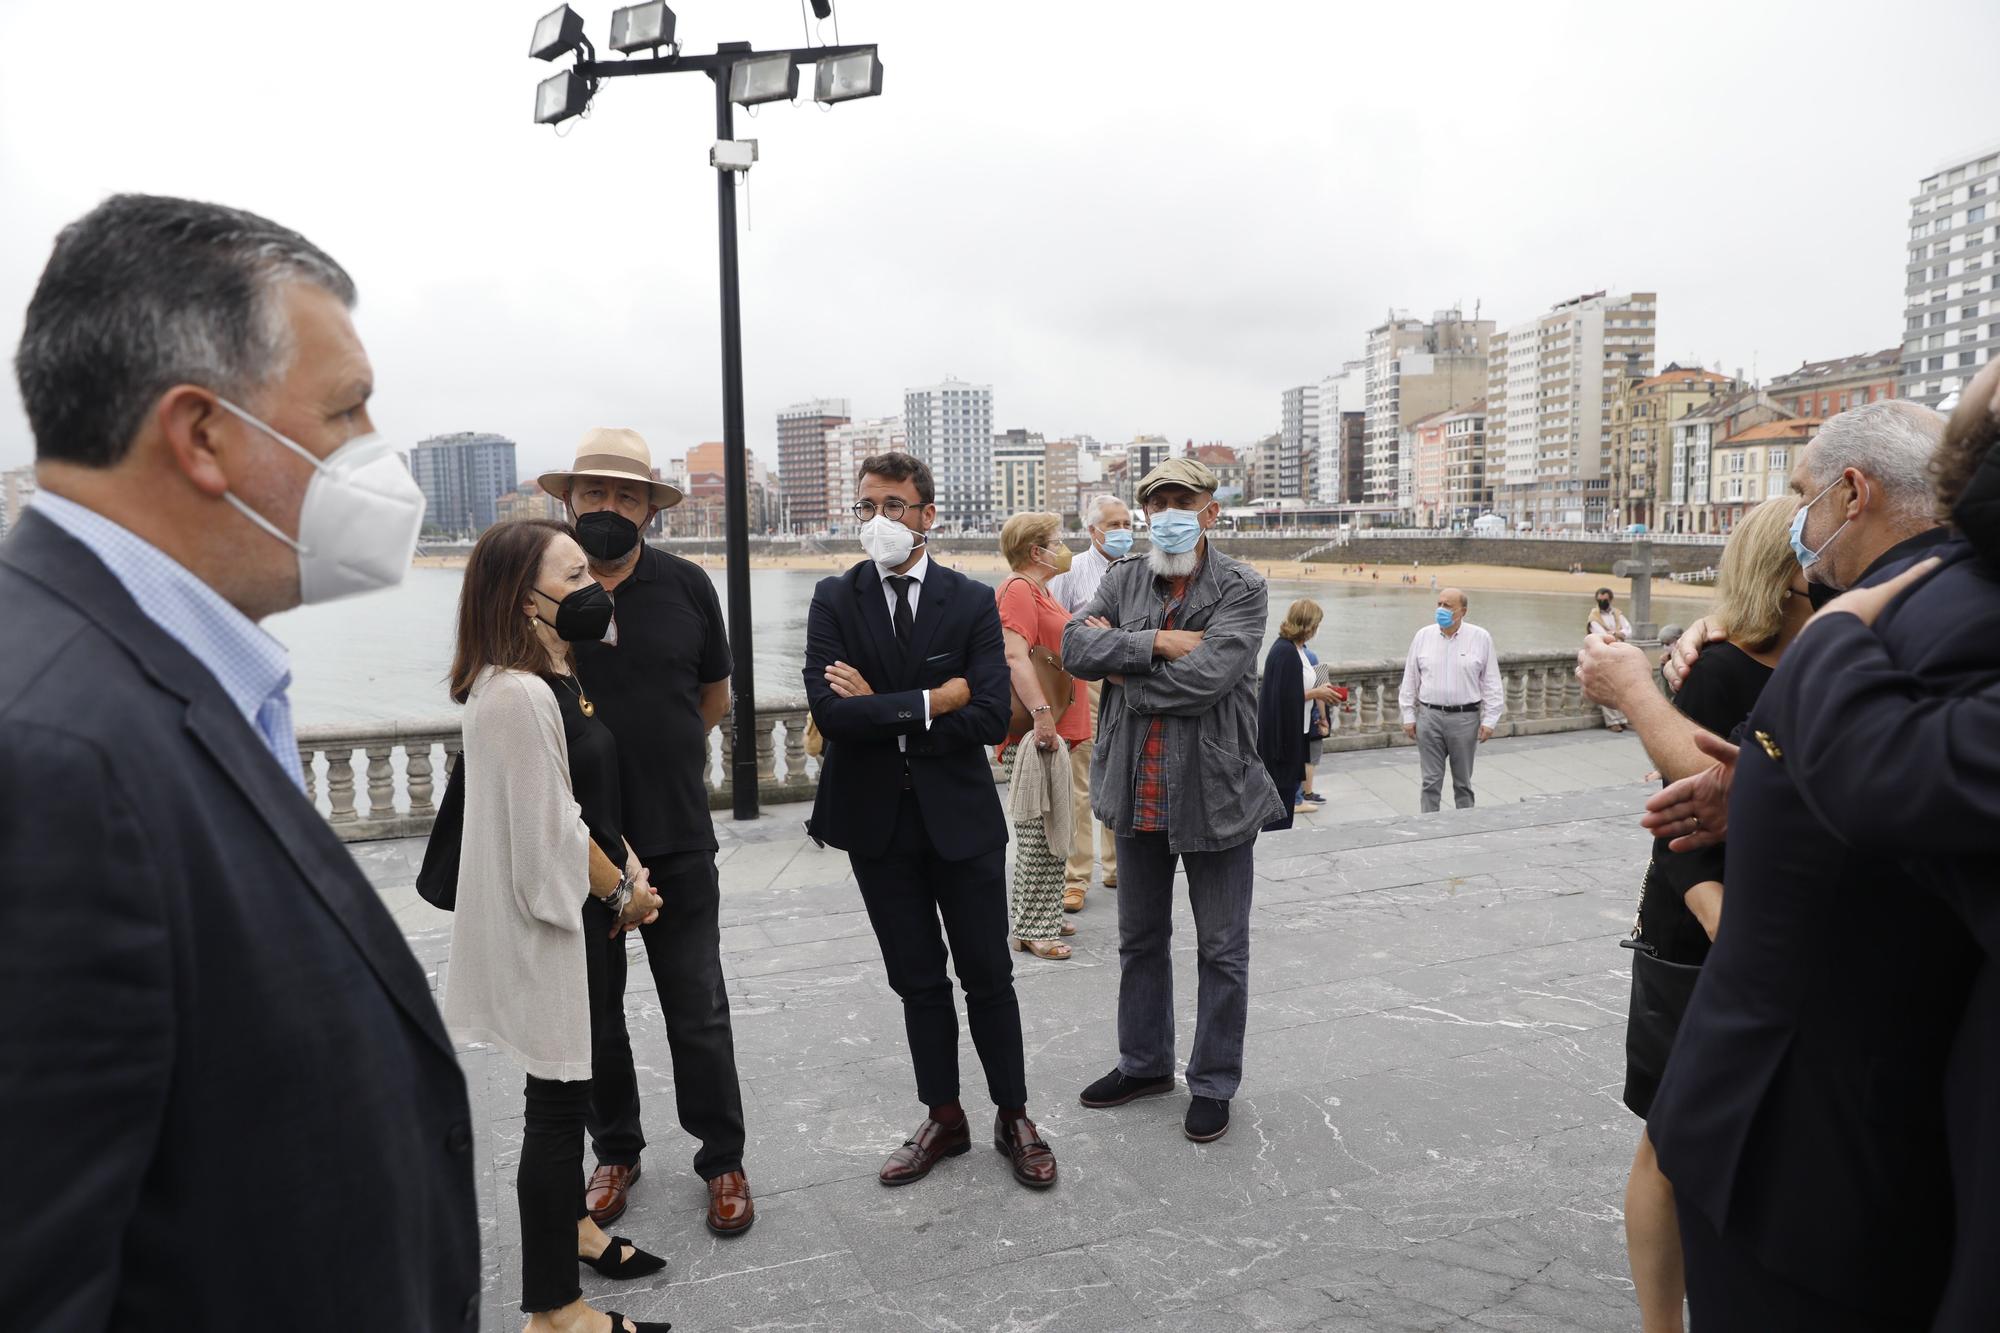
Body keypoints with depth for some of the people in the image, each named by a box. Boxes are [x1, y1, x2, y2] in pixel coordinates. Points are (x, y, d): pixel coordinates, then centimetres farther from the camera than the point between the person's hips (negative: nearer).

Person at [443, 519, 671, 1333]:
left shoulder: (554, 679, 7)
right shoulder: (518, 695, -24)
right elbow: (552, 835, -23)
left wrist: (627, 866, 1)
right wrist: (624, 893, -9)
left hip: (579, 916, 10)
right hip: (548, 925, -9)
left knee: (566, 1085, 23)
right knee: (556, 1100, 3)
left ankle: (569, 1222, 44)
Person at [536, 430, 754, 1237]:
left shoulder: (686, 586, -2)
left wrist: (658, 754, 7)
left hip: (677, 842, 0)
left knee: (699, 1013, 8)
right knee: (593, 1012, 16)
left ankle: (722, 1161, 26)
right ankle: (615, 1152, 36)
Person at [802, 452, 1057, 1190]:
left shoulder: (972, 602, -5)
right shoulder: (834, 600, -2)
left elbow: (992, 717, -16)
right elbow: (831, 711, -16)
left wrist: (881, 713, -15)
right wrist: (930, 702, -16)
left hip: (960, 815, -1)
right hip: (877, 818, 2)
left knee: (988, 975, 10)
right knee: (918, 981, 15)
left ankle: (1013, 1116, 29)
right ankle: (943, 1118, 32)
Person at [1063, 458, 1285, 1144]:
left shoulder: (1241, 588, -9)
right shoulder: (1124, 580, 5)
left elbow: (1205, 678, -23)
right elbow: (1075, 645, -11)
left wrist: (1121, 666, -12)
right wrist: (1158, 642, -21)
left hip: (1215, 792, -4)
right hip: (1138, 793, 5)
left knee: (1222, 950, 9)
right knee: (1140, 938, 19)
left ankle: (1213, 1083, 28)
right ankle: (1145, 1063, 39)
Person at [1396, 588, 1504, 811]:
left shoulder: (1480, 638, -2)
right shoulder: (1423, 636, 3)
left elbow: (1491, 683, 0)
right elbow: (1410, 680, 7)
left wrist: (1489, 721, -3)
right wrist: (1408, 716, 4)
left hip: (1465, 718, -1)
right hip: (1429, 717, 1)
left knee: (1463, 782, 10)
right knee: (1431, 781, 4)